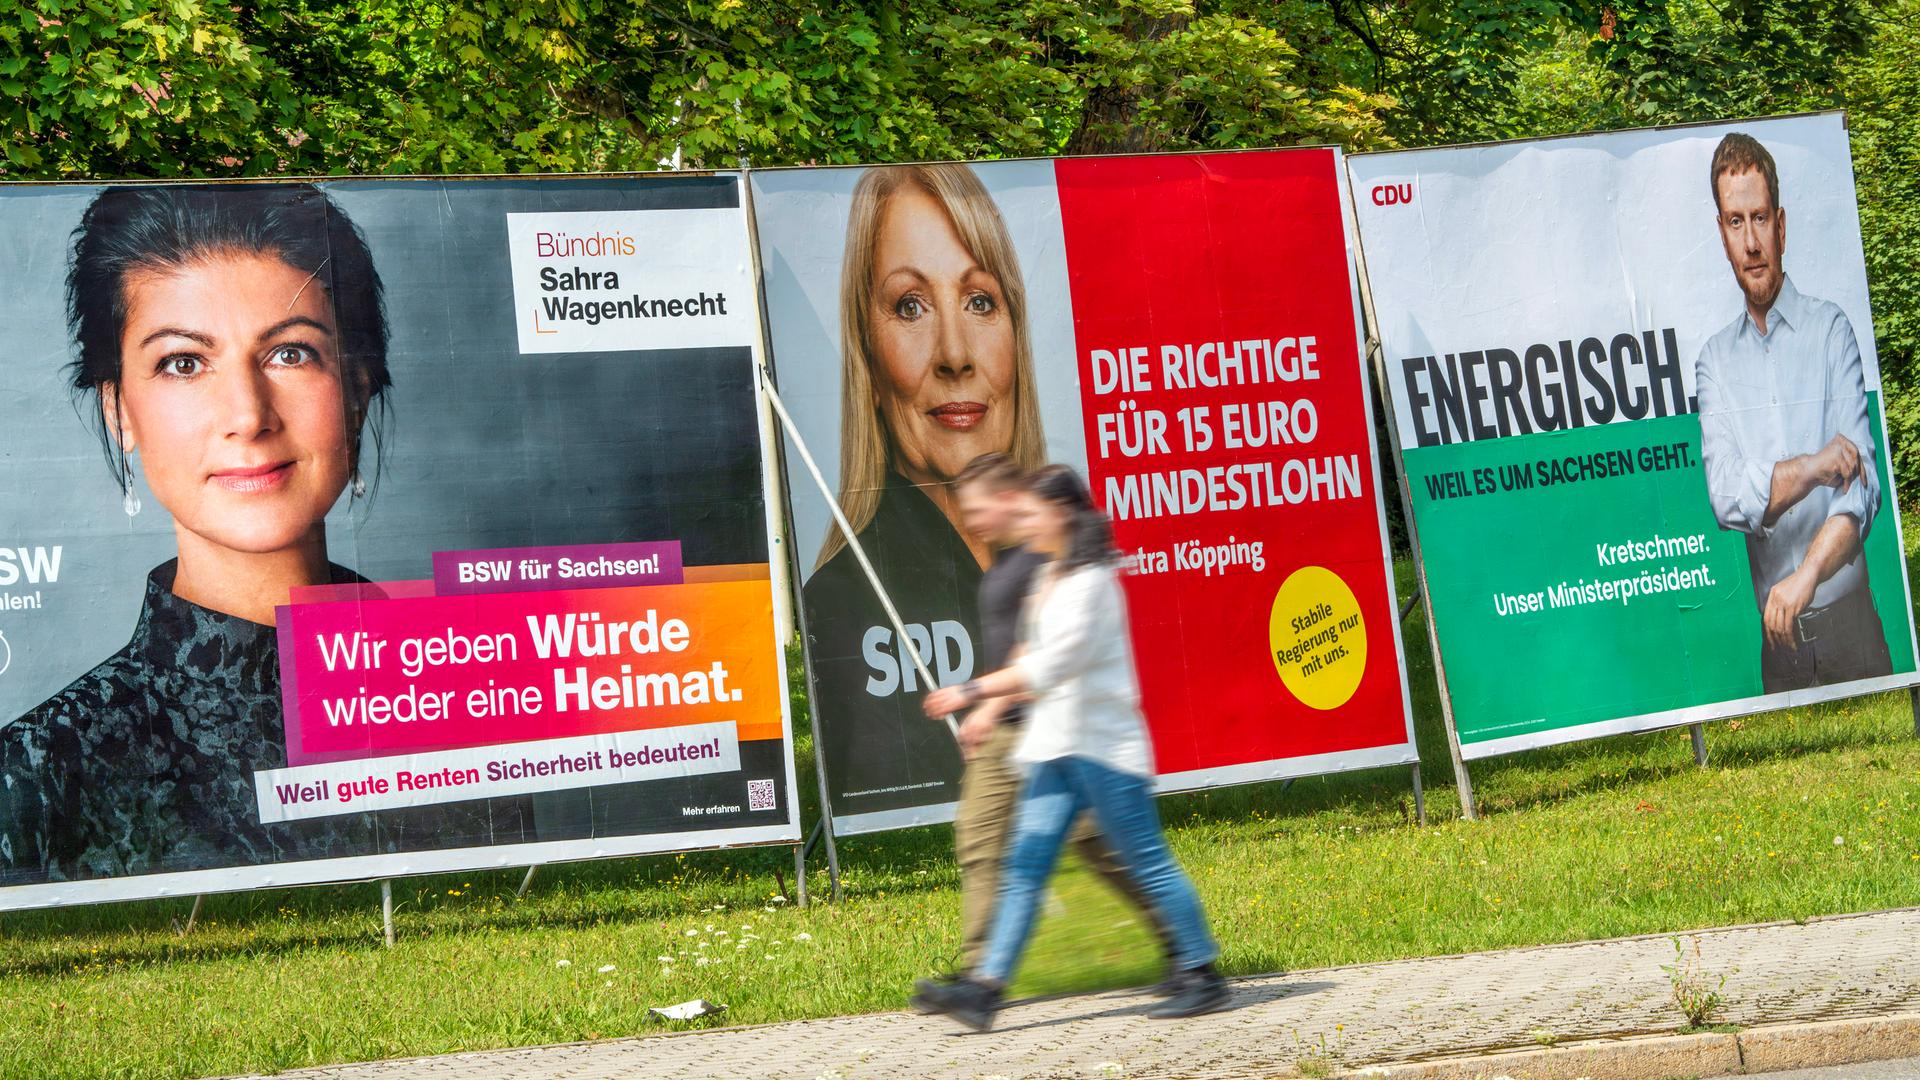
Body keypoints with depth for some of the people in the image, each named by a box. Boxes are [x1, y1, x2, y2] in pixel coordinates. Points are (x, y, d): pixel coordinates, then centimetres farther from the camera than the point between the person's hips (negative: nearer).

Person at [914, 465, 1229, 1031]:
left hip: (1102, 746, -9)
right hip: (1056, 748, 9)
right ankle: (984, 989, -6)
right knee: (1023, 867, 0)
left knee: (1148, 863, -2)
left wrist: (973, 691, -22)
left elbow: (1052, 664, -21)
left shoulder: (1089, 581, -14)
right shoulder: (1051, 577, 15)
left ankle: (1203, 975, 9)